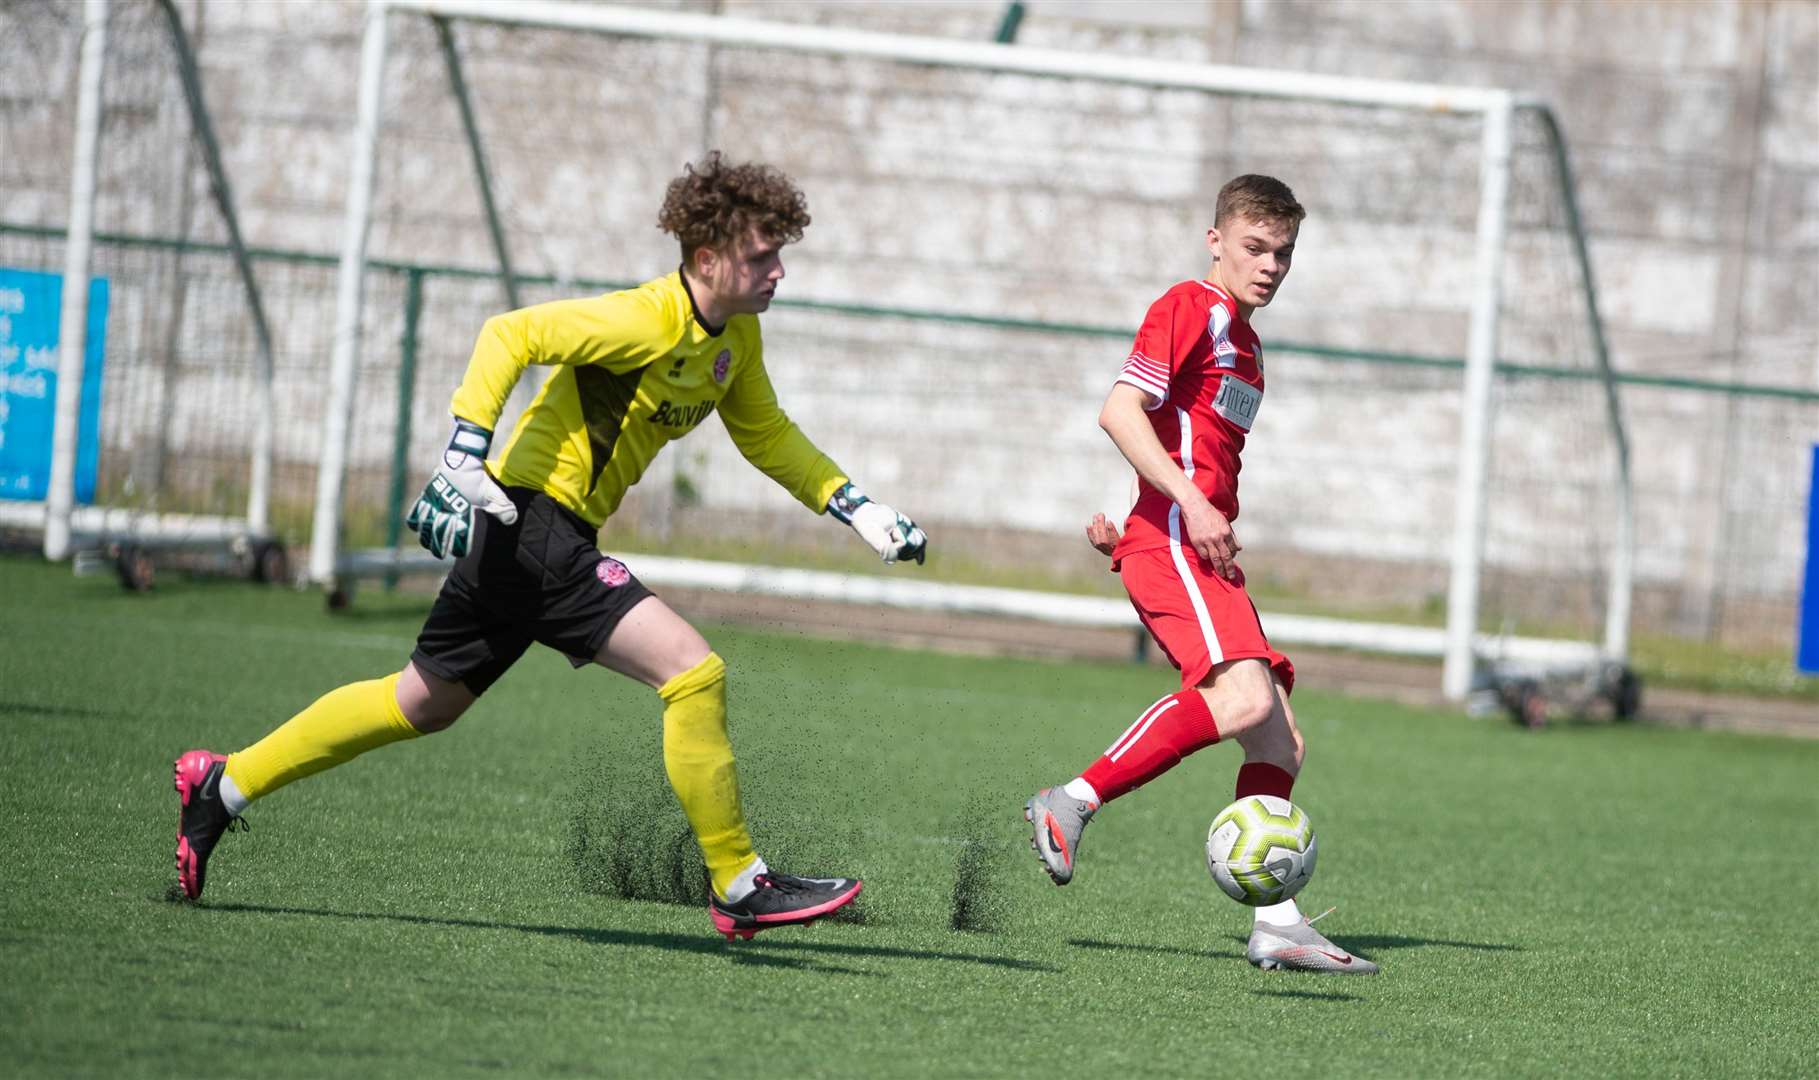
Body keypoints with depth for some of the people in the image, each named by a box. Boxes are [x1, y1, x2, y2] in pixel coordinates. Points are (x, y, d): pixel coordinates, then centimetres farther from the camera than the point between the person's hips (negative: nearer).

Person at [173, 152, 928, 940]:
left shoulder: (736, 337, 9)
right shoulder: (648, 321, -19)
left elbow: (767, 435, 24)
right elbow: (512, 334, -21)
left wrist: (858, 510, 16)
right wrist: (466, 450, -29)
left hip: (551, 535, 10)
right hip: (536, 520, -10)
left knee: (422, 703, 19)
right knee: (693, 672, -17)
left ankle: (222, 787, 28)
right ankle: (739, 889, -10)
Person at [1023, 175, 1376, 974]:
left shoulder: (1242, 340, 25)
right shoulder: (1192, 309, -4)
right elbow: (1119, 411, -15)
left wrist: (1124, 519, 19)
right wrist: (1190, 502, -22)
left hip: (1206, 554, 10)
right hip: (1172, 543, -10)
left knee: (1281, 743, 3)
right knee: (1244, 696, -29)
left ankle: (1276, 922, 1)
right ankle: (1071, 805, -25)